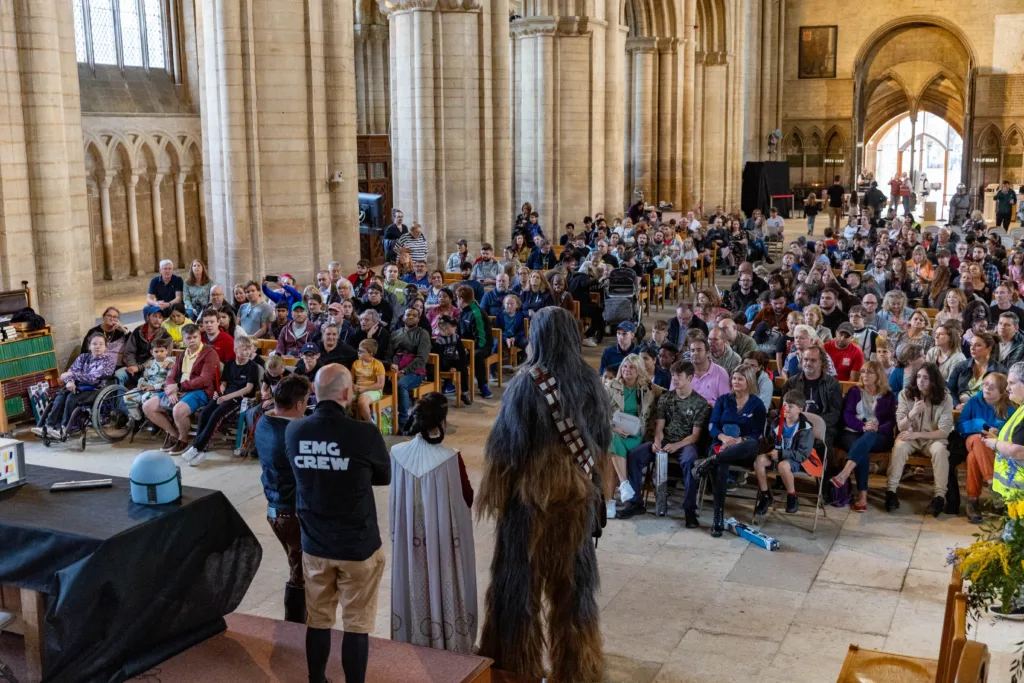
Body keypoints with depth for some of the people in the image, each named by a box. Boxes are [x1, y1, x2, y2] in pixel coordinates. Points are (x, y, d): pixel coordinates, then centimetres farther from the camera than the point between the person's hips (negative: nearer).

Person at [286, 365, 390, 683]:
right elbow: (384, 477, -1)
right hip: (359, 545, -4)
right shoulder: (364, 433, -20)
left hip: (314, 544, 4)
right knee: (357, 625, 9)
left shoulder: (293, 431, -7)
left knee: (318, 621, 18)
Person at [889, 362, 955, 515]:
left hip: (933, 438, 0)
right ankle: (891, 491, -27)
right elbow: (901, 427, -10)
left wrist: (917, 434, -23)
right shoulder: (906, 394, -8)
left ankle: (939, 496, -27)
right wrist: (912, 414, -31)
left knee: (940, 450, -33)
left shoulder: (945, 398, -10)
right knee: (899, 446, -31)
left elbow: (944, 431, -14)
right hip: (910, 435, 1)